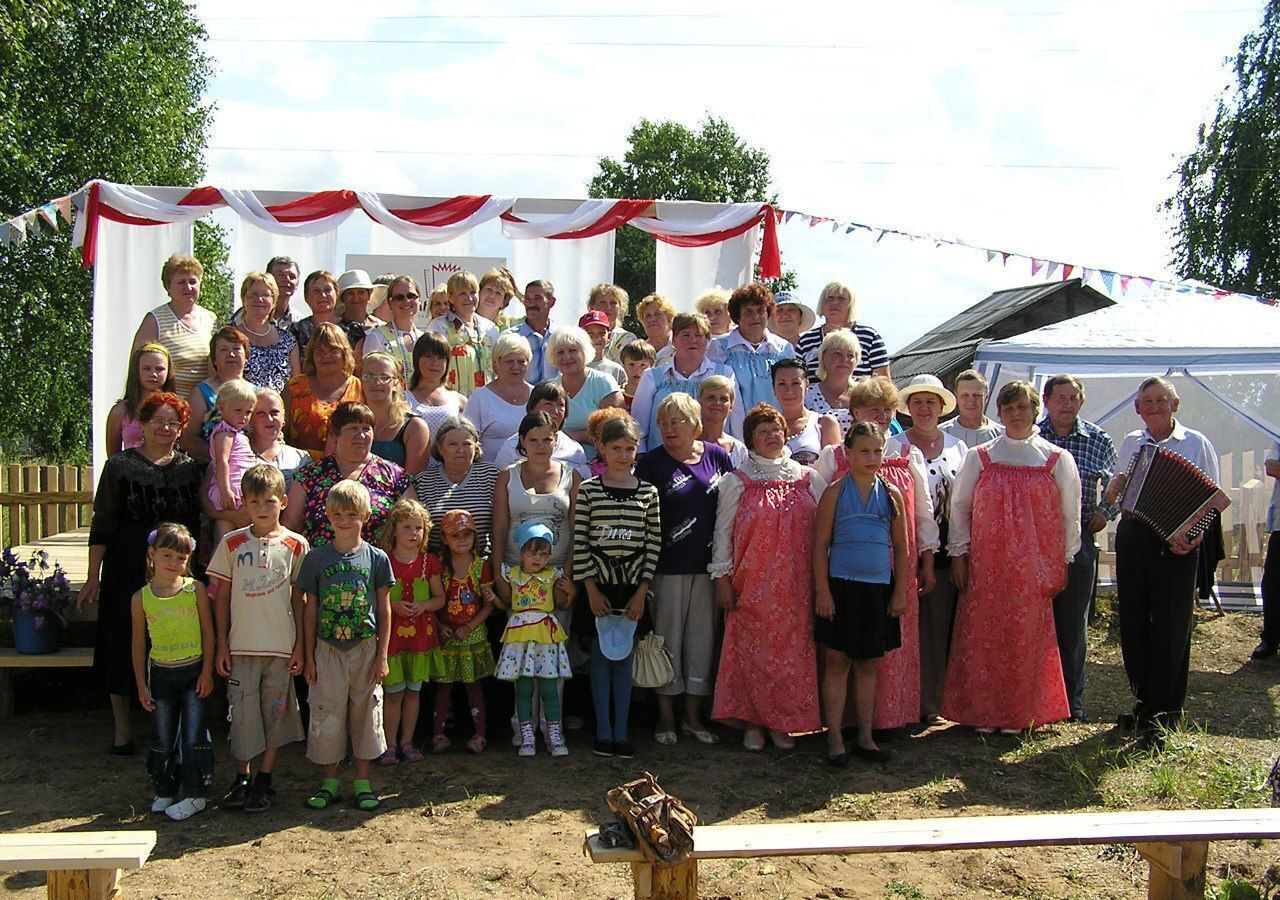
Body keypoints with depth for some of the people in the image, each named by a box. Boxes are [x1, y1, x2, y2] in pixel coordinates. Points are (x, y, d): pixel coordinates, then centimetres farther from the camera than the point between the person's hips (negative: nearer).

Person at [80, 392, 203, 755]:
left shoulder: (190, 468, 7)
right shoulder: (120, 466, -1)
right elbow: (102, 526, -2)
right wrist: (93, 577, -5)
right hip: (127, 568, -2)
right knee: (123, 645, 3)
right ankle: (122, 730, 16)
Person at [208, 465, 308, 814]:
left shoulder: (296, 545, 0)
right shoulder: (232, 544, 1)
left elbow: (299, 599, 4)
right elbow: (221, 598, 5)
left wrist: (299, 647, 1)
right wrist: (222, 645, 2)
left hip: (281, 646, 0)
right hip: (241, 645, 0)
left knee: (275, 712, 7)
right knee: (242, 712, 3)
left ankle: (264, 780, 19)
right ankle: (242, 779, 19)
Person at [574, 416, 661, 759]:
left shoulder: (647, 492, 4)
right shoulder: (588, 490, -1)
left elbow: (654, 542, 3)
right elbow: (579, 542, -4)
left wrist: (641, 592, -3)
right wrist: (591, 589, -8)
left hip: (633, 584, 1)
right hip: (599, 582, -1)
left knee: (624, 657, 6)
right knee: (600, 656, 3)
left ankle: (621, 731, 12)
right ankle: (603, 731, 11)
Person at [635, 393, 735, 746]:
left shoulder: (717, 456, 6)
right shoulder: (650, 462, -3)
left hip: (709, 565, 3)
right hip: (669, 566, -3)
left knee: (702, 636, 8)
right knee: (668, 637, 3)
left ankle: (693, 715, 20)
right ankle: (666, 716, 15)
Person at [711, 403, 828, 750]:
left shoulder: (810, 480, 9)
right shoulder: (737, 483, 4)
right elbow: (722, 533, 3)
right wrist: (722, 580, -3)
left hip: (795, 587, 2)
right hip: (751, 586, -2)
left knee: (792, 651, 2)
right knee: (751, 651, 0)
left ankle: (783, 723, 14)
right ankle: (752, 723, 11)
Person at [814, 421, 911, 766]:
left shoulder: (891, 494, 7)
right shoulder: (835, 492, -2)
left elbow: (901, 548, 10)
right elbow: (820, 545, -4)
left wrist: (900, 592, 4)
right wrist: (822, 591, -9)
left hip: (879, 589, 3)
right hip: (841, 586, -3)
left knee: (868, 664, 11)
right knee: (837, 662, 2)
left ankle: (865, 738, 20)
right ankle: (834, 740, 9)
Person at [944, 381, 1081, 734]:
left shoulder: (1057, 460, 5)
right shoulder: (979, 457, 6)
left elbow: (1070, 514, 8)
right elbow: (959, 507, 8)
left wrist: (1064, 561, 6)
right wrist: (959, 554, 2)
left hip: (1035, 566, 0)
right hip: (986, 565, 1)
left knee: (1027, 638, 2)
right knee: (982, 635, 1)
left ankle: (1018, 714, 16)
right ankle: (982, 712, 13)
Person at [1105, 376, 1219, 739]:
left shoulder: (1196, 443, 2)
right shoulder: (1130, 442, 14)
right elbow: (1112, 496, 21)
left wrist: (1193, 536, -18)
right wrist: (1116, 485, -2)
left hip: (1175, 545, -4)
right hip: (1132, 538, 4)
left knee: (1170, 627, -3)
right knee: (1133, 624, 6)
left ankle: (1164, 711, 4)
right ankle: (1144, 702, 18)